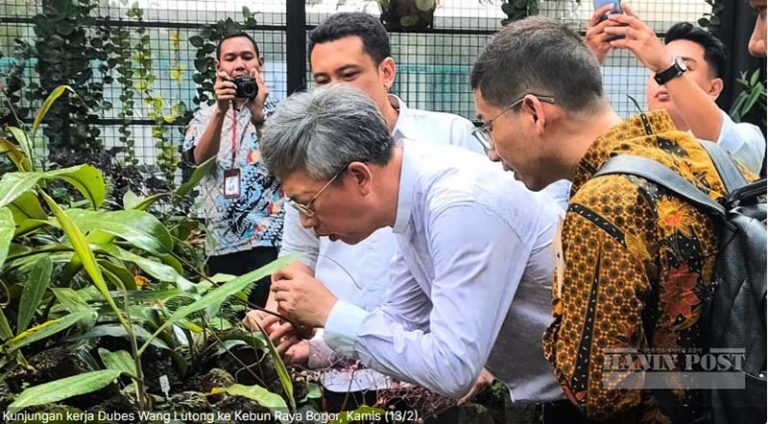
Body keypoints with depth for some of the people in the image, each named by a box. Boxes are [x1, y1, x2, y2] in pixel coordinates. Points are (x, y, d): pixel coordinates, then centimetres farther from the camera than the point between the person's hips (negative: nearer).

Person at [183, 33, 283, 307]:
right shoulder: (205, 116, 11)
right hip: (222, 241, 3)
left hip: (268, 238, -3)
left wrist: (258, 114, -24)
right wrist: (221, 111, -22)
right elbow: (201, 159, -9)